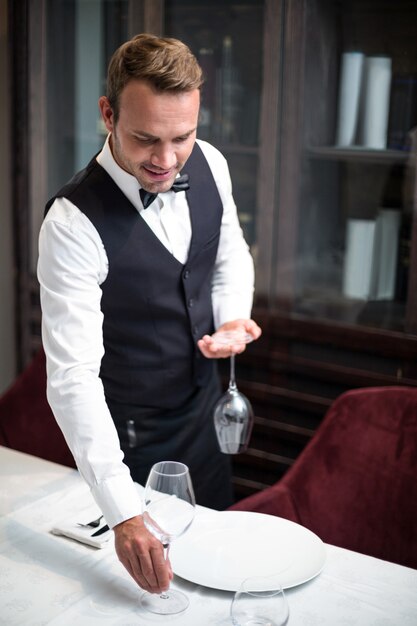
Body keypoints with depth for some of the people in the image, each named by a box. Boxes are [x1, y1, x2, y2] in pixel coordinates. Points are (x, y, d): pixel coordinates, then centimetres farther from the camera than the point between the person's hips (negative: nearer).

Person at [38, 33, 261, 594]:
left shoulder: (209, 164, -12)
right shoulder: (73, 223, -31)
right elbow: (72, 375, -35)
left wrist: (232, 318, -15)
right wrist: (124, 513, -41)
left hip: (205, 406, 5)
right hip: (129, 435, -5)